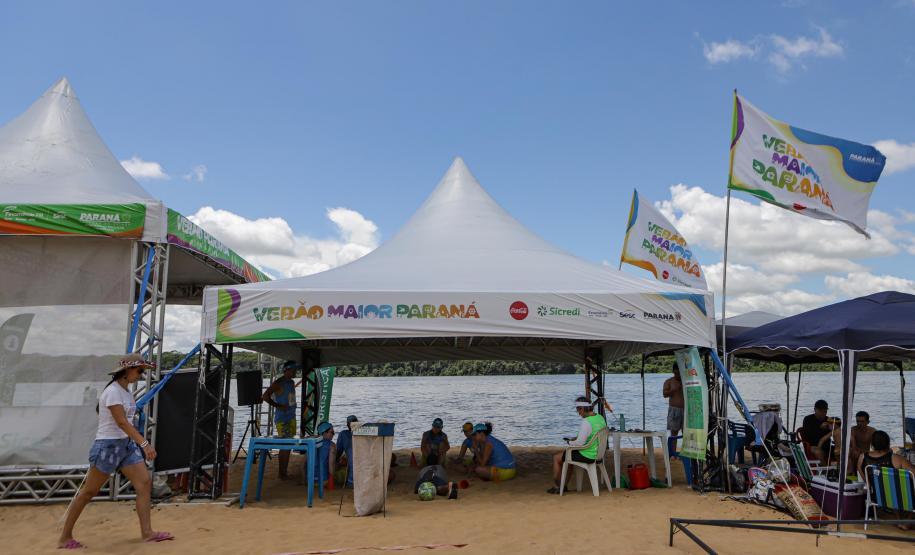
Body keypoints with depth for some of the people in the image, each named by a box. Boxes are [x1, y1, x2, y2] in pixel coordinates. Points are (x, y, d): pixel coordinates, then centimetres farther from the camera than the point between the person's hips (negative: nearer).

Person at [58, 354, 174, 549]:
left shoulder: (127, 392, 11)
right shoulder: (112, 391, -17)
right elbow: (122, 422, -25)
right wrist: (144, 443, -32)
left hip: (126, 444, 8)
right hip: (108, 445, -8)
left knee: (144, 482, -2)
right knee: (89, 492, 3)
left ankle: (147, 532, 0)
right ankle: (64, 538, 17)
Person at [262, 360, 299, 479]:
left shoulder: (292, 382, 14)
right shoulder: (278, 383, -12)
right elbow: (265, 396, -18)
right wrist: (278, 406, -19)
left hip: (291, 417, 8)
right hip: (282, 418, -8)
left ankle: (285, 471, 19)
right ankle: (282, 473, -1)